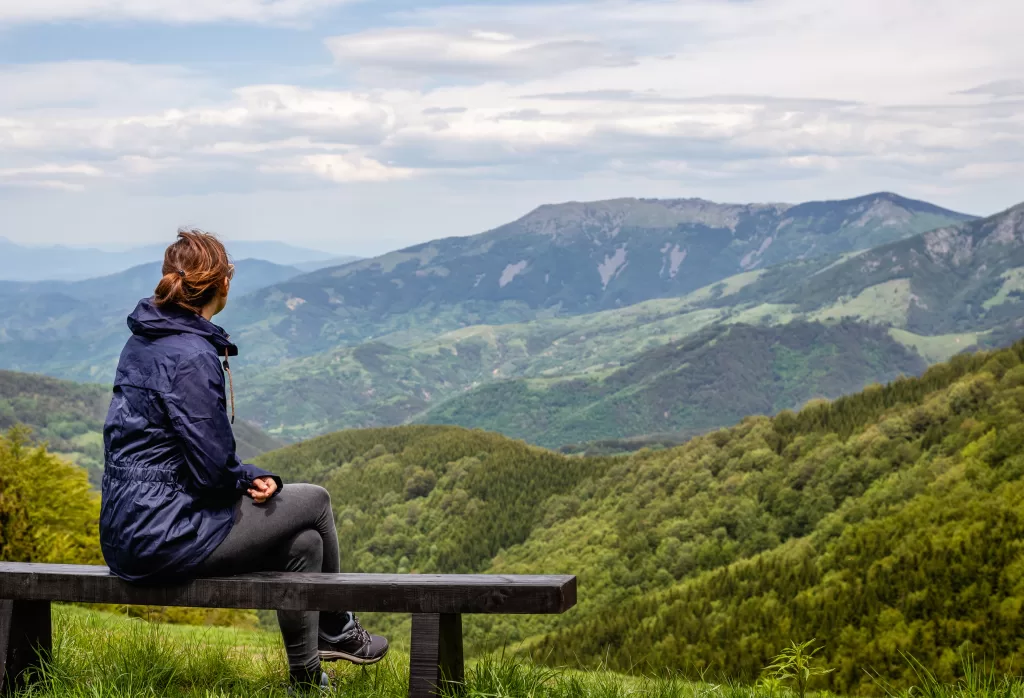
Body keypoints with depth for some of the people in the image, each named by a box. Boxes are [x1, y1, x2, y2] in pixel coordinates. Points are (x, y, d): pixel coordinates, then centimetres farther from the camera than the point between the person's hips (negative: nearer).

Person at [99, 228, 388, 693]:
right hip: (165, 534, -9)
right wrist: (249, 479, 2)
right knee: (313, 502, 6)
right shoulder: (192, 356, -20)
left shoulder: (145, 339, 10)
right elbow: (212, 469, -20)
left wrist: (246, 477, 4)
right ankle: (336, 630, 28)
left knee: (304, 542, 14)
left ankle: (306, 680, 21)